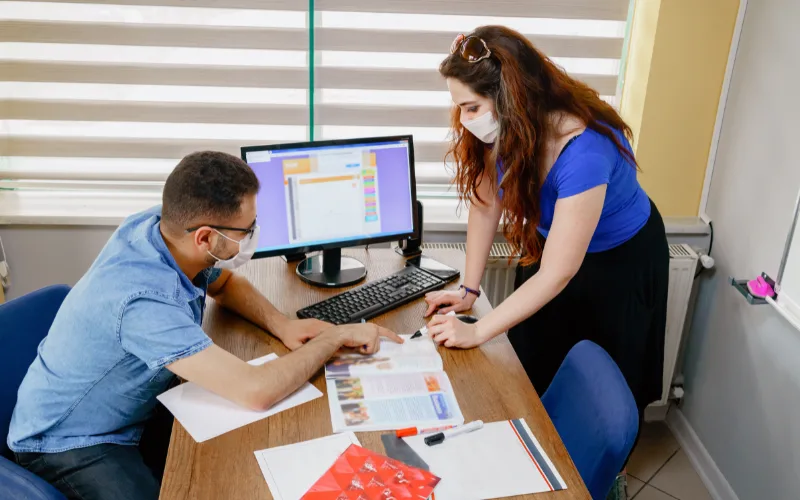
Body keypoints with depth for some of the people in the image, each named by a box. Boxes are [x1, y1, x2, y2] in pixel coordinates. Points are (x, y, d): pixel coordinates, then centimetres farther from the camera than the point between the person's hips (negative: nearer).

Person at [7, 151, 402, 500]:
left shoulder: (161, 225, -14)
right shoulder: (144, 299, -38)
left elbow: (225, 283, 7)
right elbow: (256, 392, -40)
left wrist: (281, 324, -11)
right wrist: (335, 336, -25)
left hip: (134, 413, 8)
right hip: (67, 443, -7)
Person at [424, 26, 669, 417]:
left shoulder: (584, 153, -41)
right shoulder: (503, 129, -23)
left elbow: (557, 274, -37)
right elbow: (485, 204, -10)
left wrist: (476, 332, -33)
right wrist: (469, 289, -13)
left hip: (621, 259, -5)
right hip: (550, 246, 6)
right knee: (533, 375, 17)